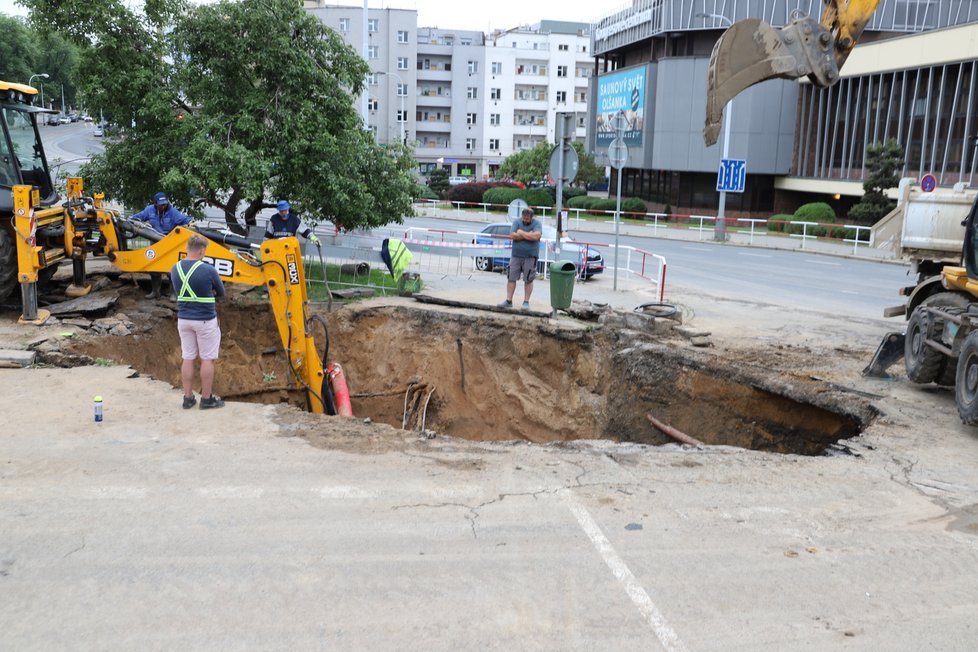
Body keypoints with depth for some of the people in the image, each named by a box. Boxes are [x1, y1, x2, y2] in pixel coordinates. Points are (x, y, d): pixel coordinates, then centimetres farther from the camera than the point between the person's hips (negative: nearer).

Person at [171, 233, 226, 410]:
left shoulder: (175, 269, 1)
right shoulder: (208, 270, -16)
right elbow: (221, 293, -1)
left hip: (183, 319, 5)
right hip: (205, 321, -5)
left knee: (188, 359, 11)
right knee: (207, 359, 5)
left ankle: (188, 398, 15)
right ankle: (207, 399, 11)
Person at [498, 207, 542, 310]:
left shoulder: (537, 223, -4)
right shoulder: (517, 222, 2)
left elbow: (536, 236, -22)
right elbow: (512, 236, -12)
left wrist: (521, 233, -12)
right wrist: (529, 235, -13)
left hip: (530, 256, -2)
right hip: (516, 255, 2)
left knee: (528, 280, 2)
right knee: (511, 278, 2)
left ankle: (526, 302, 10)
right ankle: (509, 301, 9)